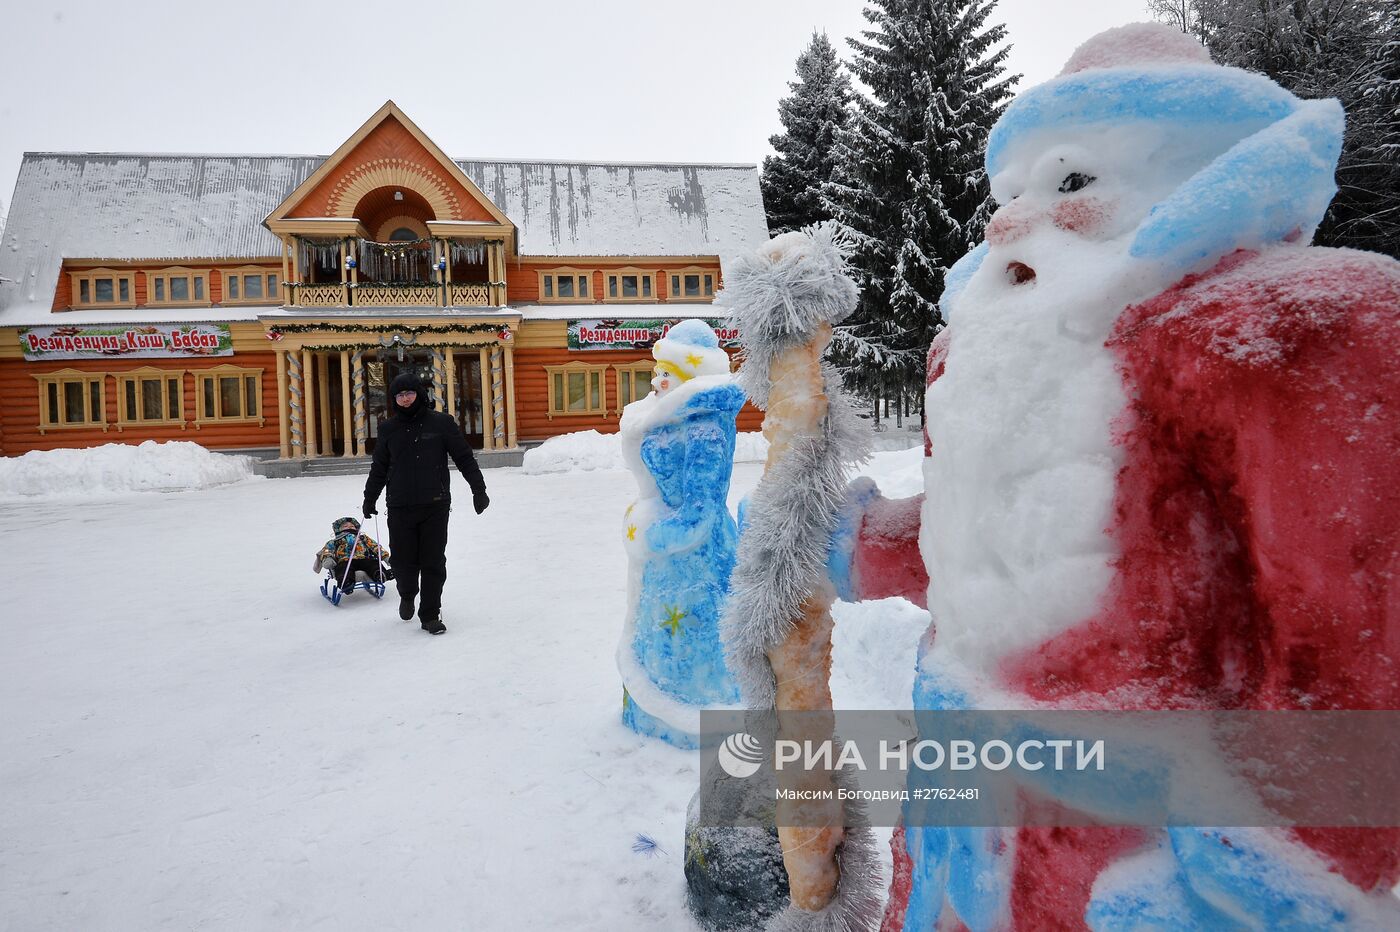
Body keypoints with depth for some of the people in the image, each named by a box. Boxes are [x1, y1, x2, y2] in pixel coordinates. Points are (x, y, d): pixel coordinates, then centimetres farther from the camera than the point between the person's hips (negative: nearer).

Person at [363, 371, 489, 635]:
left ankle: (430, 615, 11)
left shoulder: (441, 422, 2)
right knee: (403, 561, 3)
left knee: (433, 563, 0)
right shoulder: (389, 429, 9)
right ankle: (407, 595, 34)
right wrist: (369, 499, 24)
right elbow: (379, 468, 20)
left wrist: (478, 489, 0)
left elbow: (464, 458, 4)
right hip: (400, 508, 2)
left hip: (435, 506, -2)